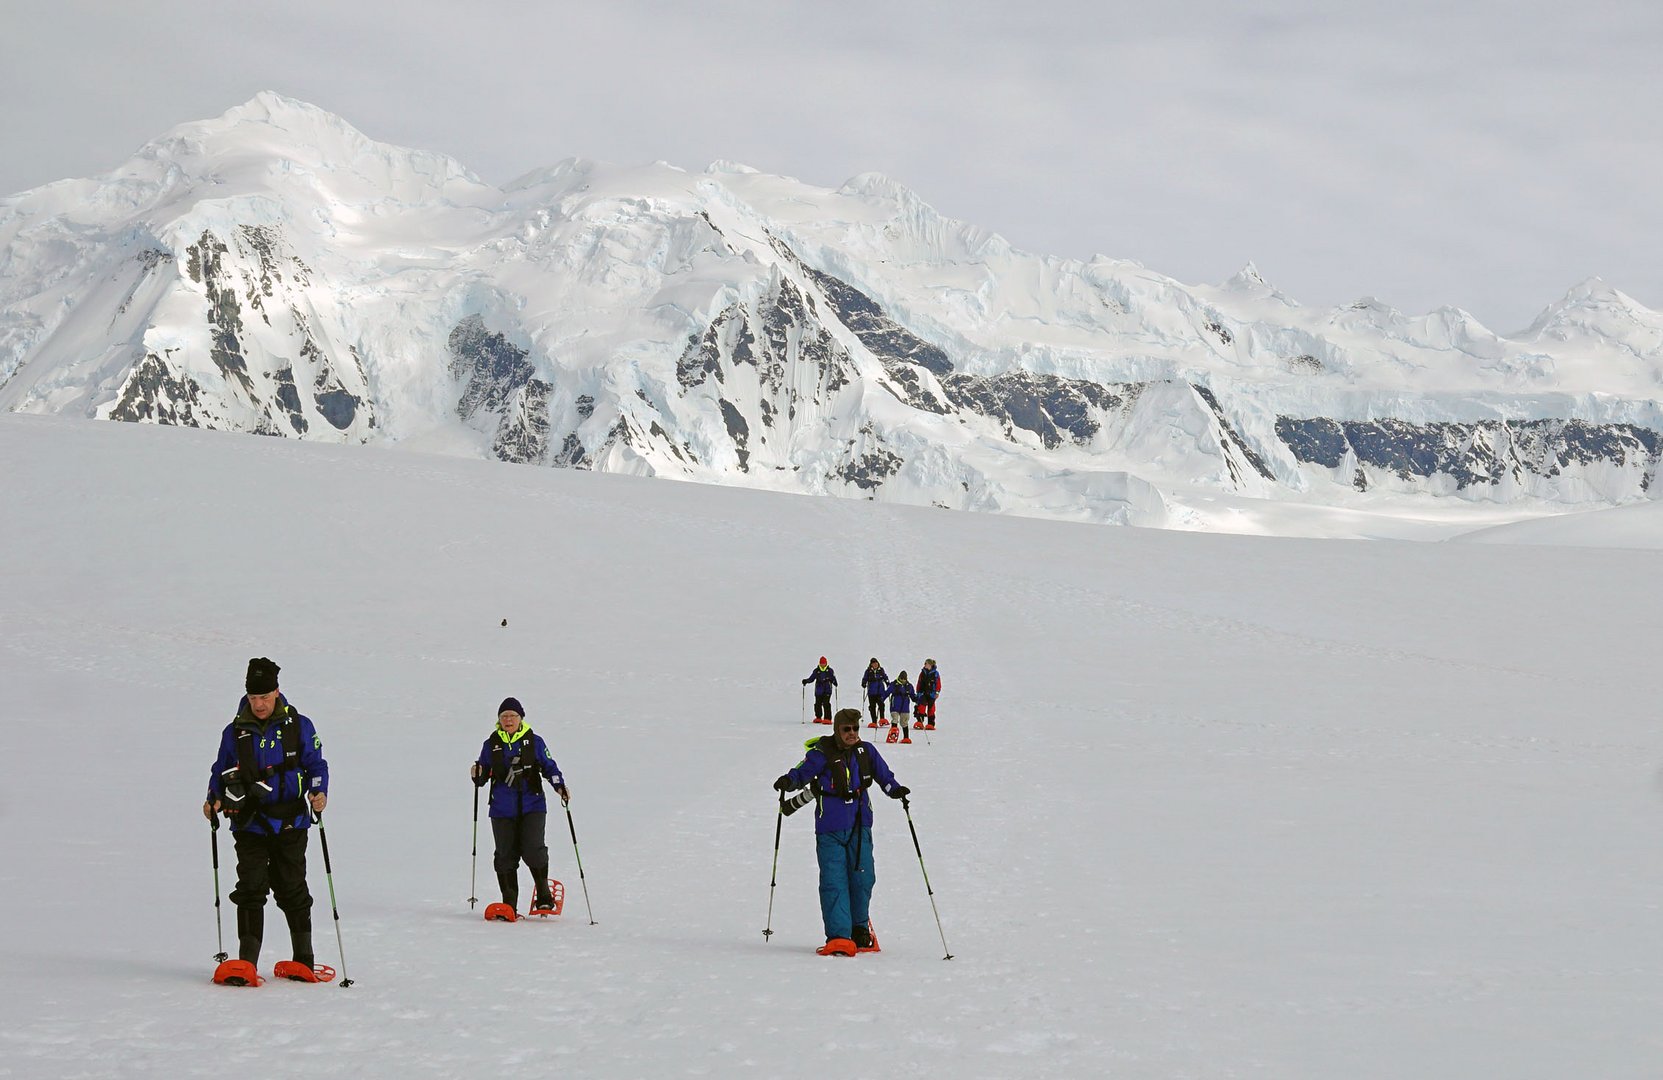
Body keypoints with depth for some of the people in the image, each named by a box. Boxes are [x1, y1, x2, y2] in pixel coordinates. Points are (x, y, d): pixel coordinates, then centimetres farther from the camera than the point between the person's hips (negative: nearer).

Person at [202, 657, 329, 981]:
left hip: (290, 823, -1)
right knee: (250, 890, -7)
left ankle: (303, 961, 19)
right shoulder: (235, 732, 4)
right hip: (250, 824, 1)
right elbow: (221, 771, 15)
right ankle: (247, 963, -5)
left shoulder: (298, 727, 0)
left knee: (292, 890, 8)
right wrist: (215, 799, -3)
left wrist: (319, 792, -12)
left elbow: (316, 765, 6)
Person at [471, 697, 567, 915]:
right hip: (502, 809, 2)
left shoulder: (534, 742, 4)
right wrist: (478, 776, -10)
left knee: (533, 850, -14)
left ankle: (544, 897, 3)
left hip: (532, 807, -2)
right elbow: (483, 776, 12)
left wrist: (560, 786, -5)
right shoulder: (492, 744, 8)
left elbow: (549, 766, 11)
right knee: (506, 855, 2)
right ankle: (509, 904, 10)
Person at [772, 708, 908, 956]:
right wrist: (788, 782, -28)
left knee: (862, 878, 8)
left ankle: (859, 930, 27)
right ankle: (838, 936, -12)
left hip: (860, 826, 4)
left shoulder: (866, 751, 6)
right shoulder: (821, 754, -8)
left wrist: (895, 789, -1)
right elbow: (802, 773, -8)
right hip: (830, 829, -4)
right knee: (834, 882, -10)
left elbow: (883, 774, 16)